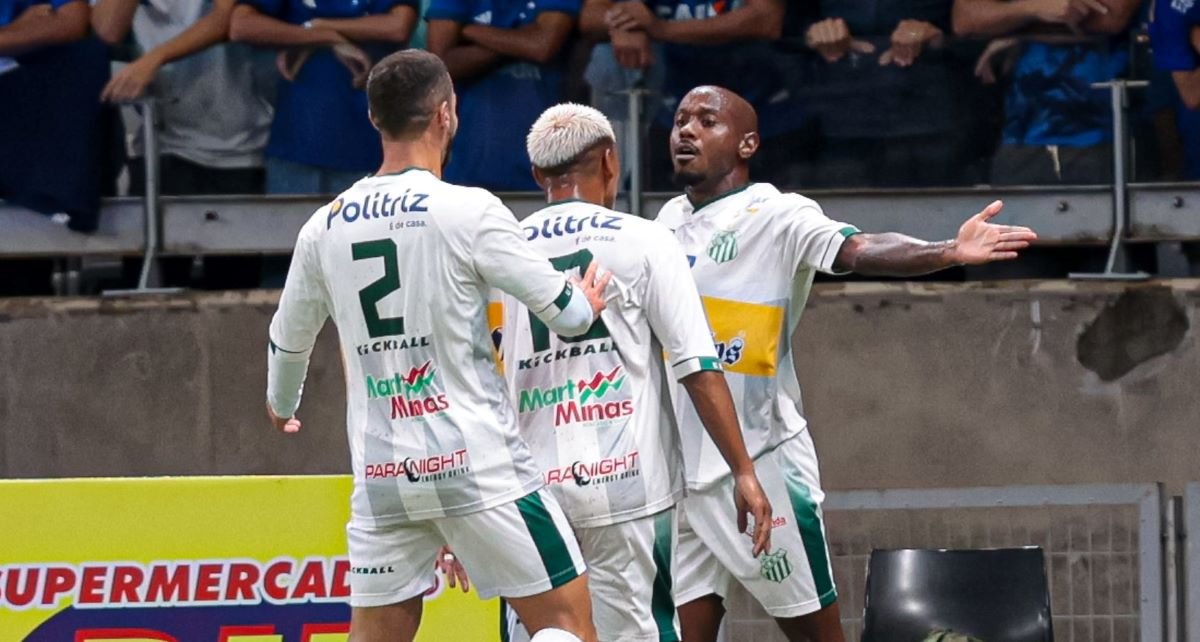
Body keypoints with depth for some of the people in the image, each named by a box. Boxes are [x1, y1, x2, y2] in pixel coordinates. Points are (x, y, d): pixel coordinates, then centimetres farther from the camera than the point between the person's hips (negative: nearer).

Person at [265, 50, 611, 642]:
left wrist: (281, 405, 42)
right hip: (475, 461, -5)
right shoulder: (469, 211, -10)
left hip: (381, 475, 5)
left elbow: (288, 342, 20)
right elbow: (566, 314, -4)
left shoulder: (324, 227, 5)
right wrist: (587, 303, 20)